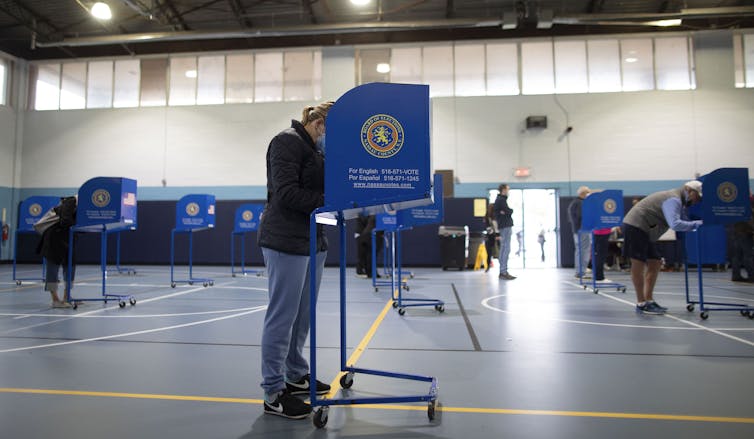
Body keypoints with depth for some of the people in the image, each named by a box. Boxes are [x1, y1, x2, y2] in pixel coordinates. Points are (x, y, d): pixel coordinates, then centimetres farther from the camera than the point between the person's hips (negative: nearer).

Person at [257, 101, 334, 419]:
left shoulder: (316, 150, 20)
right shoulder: (287, 142, -8)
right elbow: (287, 193, -18)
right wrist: (329, 201, -19)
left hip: (312, 240, 9)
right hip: (286, 241, -9)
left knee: (303, 314, 14)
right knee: (282, 315, -4)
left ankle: (296, 375, 28)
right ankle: (273, 393, 5)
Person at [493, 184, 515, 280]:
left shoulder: (500, 199, 20)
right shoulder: (501, 200, -11)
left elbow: (510, 211, 14)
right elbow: (509, 211, -18)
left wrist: (506, 212, -5)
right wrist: (507, 211, 1)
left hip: (504, 226, 10)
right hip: (505, 226, -10)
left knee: (503, 249, 11)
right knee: (506, 249, -11)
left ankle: (503, 272, 14)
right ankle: (503, 272, -12)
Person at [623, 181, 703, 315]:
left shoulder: (679, 201, 16)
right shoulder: (673, 199, -16)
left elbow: (683, 221, 13)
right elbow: (675, 224, -28)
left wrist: (695, 224, -3)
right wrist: (698, 223, -22)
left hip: (644, 230, 11)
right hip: (635, 227, -11)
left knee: (654, 264, 9)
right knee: (638, 264, -6)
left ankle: (648, 301, 12)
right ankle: (641, 304, -1)